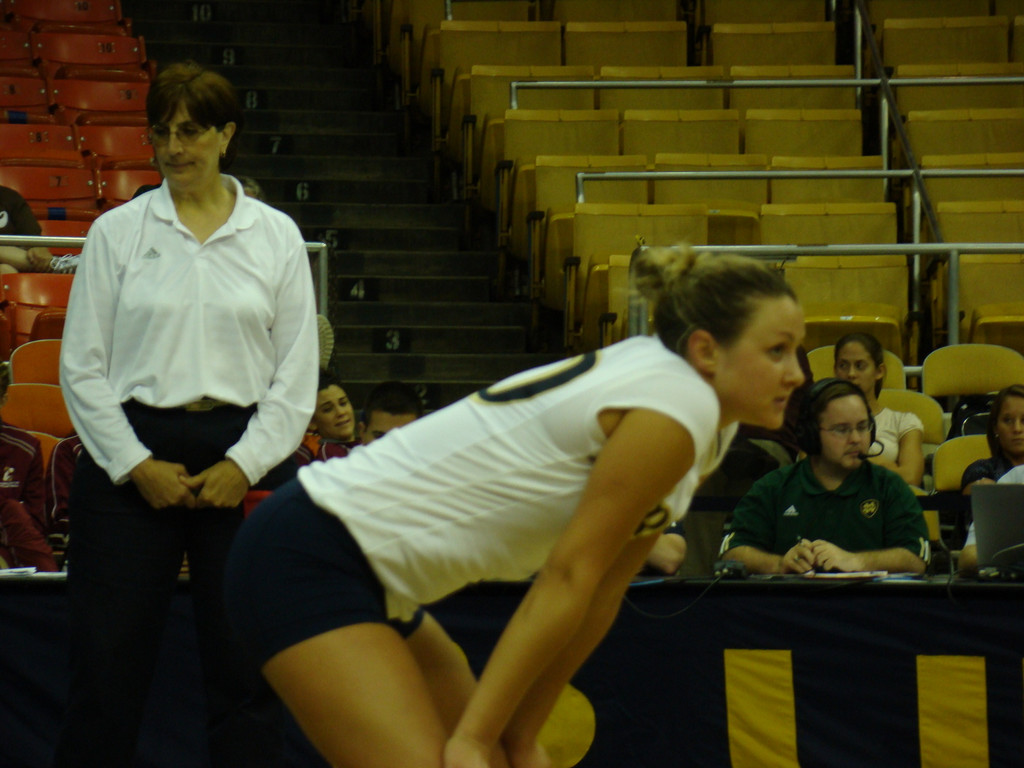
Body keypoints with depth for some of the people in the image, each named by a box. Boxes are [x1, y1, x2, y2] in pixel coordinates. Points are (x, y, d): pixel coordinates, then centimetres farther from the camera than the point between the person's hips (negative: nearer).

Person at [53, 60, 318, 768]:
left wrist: (242, 464, -8)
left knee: (247, 668, 2)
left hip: (244, 459, 1)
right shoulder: (117, 232, 5)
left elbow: (297, 376, 4)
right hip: (131, 455, 0)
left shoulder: (276, 236, 7)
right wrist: (138, 465, -7)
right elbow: (82, 368, 3)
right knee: (108, 663, -1)